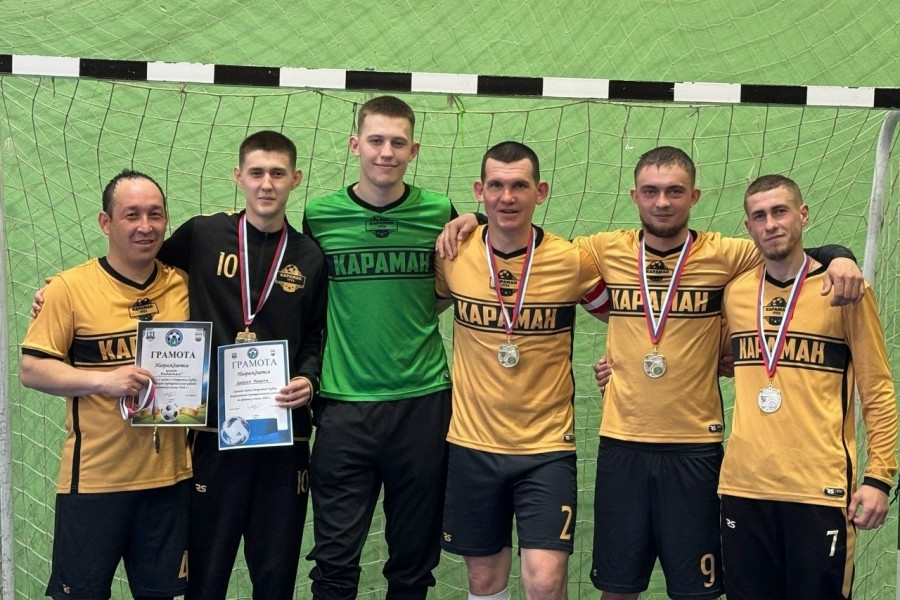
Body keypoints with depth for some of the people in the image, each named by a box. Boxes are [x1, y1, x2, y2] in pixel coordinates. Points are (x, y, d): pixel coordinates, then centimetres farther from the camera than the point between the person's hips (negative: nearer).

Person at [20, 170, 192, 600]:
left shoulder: (183, 286, 5)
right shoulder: (71, 288, -7)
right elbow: (31, 370, -8)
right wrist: (104, 379, -20)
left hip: (168, 474, 4)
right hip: (94, 478, -3)